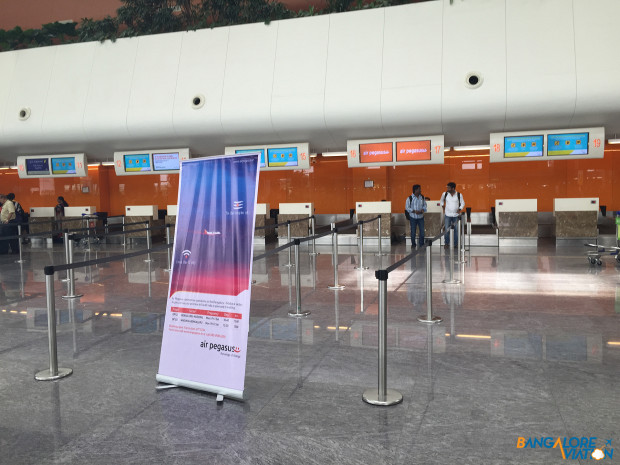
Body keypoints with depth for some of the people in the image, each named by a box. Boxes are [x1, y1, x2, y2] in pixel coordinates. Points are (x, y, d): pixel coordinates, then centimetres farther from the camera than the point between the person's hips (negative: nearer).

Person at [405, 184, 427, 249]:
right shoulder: (410, 198, -9)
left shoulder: (422, 197, 3)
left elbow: (424, 205, 11)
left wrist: (423, 210, -11)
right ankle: (413, 244, 22)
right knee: (413, 231, 6)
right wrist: (414, 211, -20)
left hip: (421, 217, 3)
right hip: (413, 217, -3)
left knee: (422, 231, 2)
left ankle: (421, 245, 15)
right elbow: (407, 207, -8)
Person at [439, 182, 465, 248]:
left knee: (456, 230, 6)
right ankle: (446, 243, 12)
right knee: (447, 230, -1)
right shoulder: (445, 194, -4)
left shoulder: (459, 195, -6)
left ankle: (455, 244, 17)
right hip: (447, 215, 0)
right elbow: (441, 201, 16)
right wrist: (443, 207, 6)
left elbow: (462, 203, 7)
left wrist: (460, 209, -6)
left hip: (456, 215, 0)